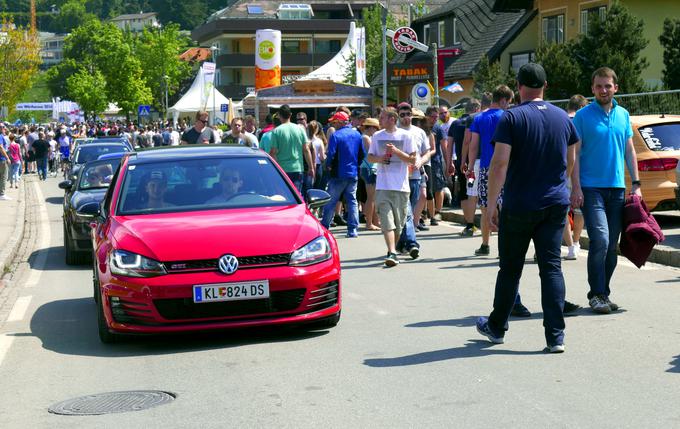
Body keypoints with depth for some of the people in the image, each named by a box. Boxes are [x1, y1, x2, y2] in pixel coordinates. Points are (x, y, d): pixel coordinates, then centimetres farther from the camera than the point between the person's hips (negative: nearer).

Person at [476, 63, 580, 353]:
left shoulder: (512, 118, -10)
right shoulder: (563, 118, 6)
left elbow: (500, 164, -16)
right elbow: (571, 161, 15)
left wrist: (491, 205, -11)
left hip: (519, 206, -3)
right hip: (556, 204, 4)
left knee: (510, 269, 9)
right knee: (551, 267, 3)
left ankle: (496, 327, 25)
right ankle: (556, 336, -3)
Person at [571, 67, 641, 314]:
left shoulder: (623, 115, 11)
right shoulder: (583, 116, -2)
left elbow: (629, 151, 15)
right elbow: (574, 154, -4)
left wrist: (635, 184, 8)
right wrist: (576, 188, -11)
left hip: (617, 188, 5)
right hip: (591, 187, -5)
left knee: (611, 245, 8)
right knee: (600, 240, -15)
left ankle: (603, 293, 18)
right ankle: (596, 294, -6)